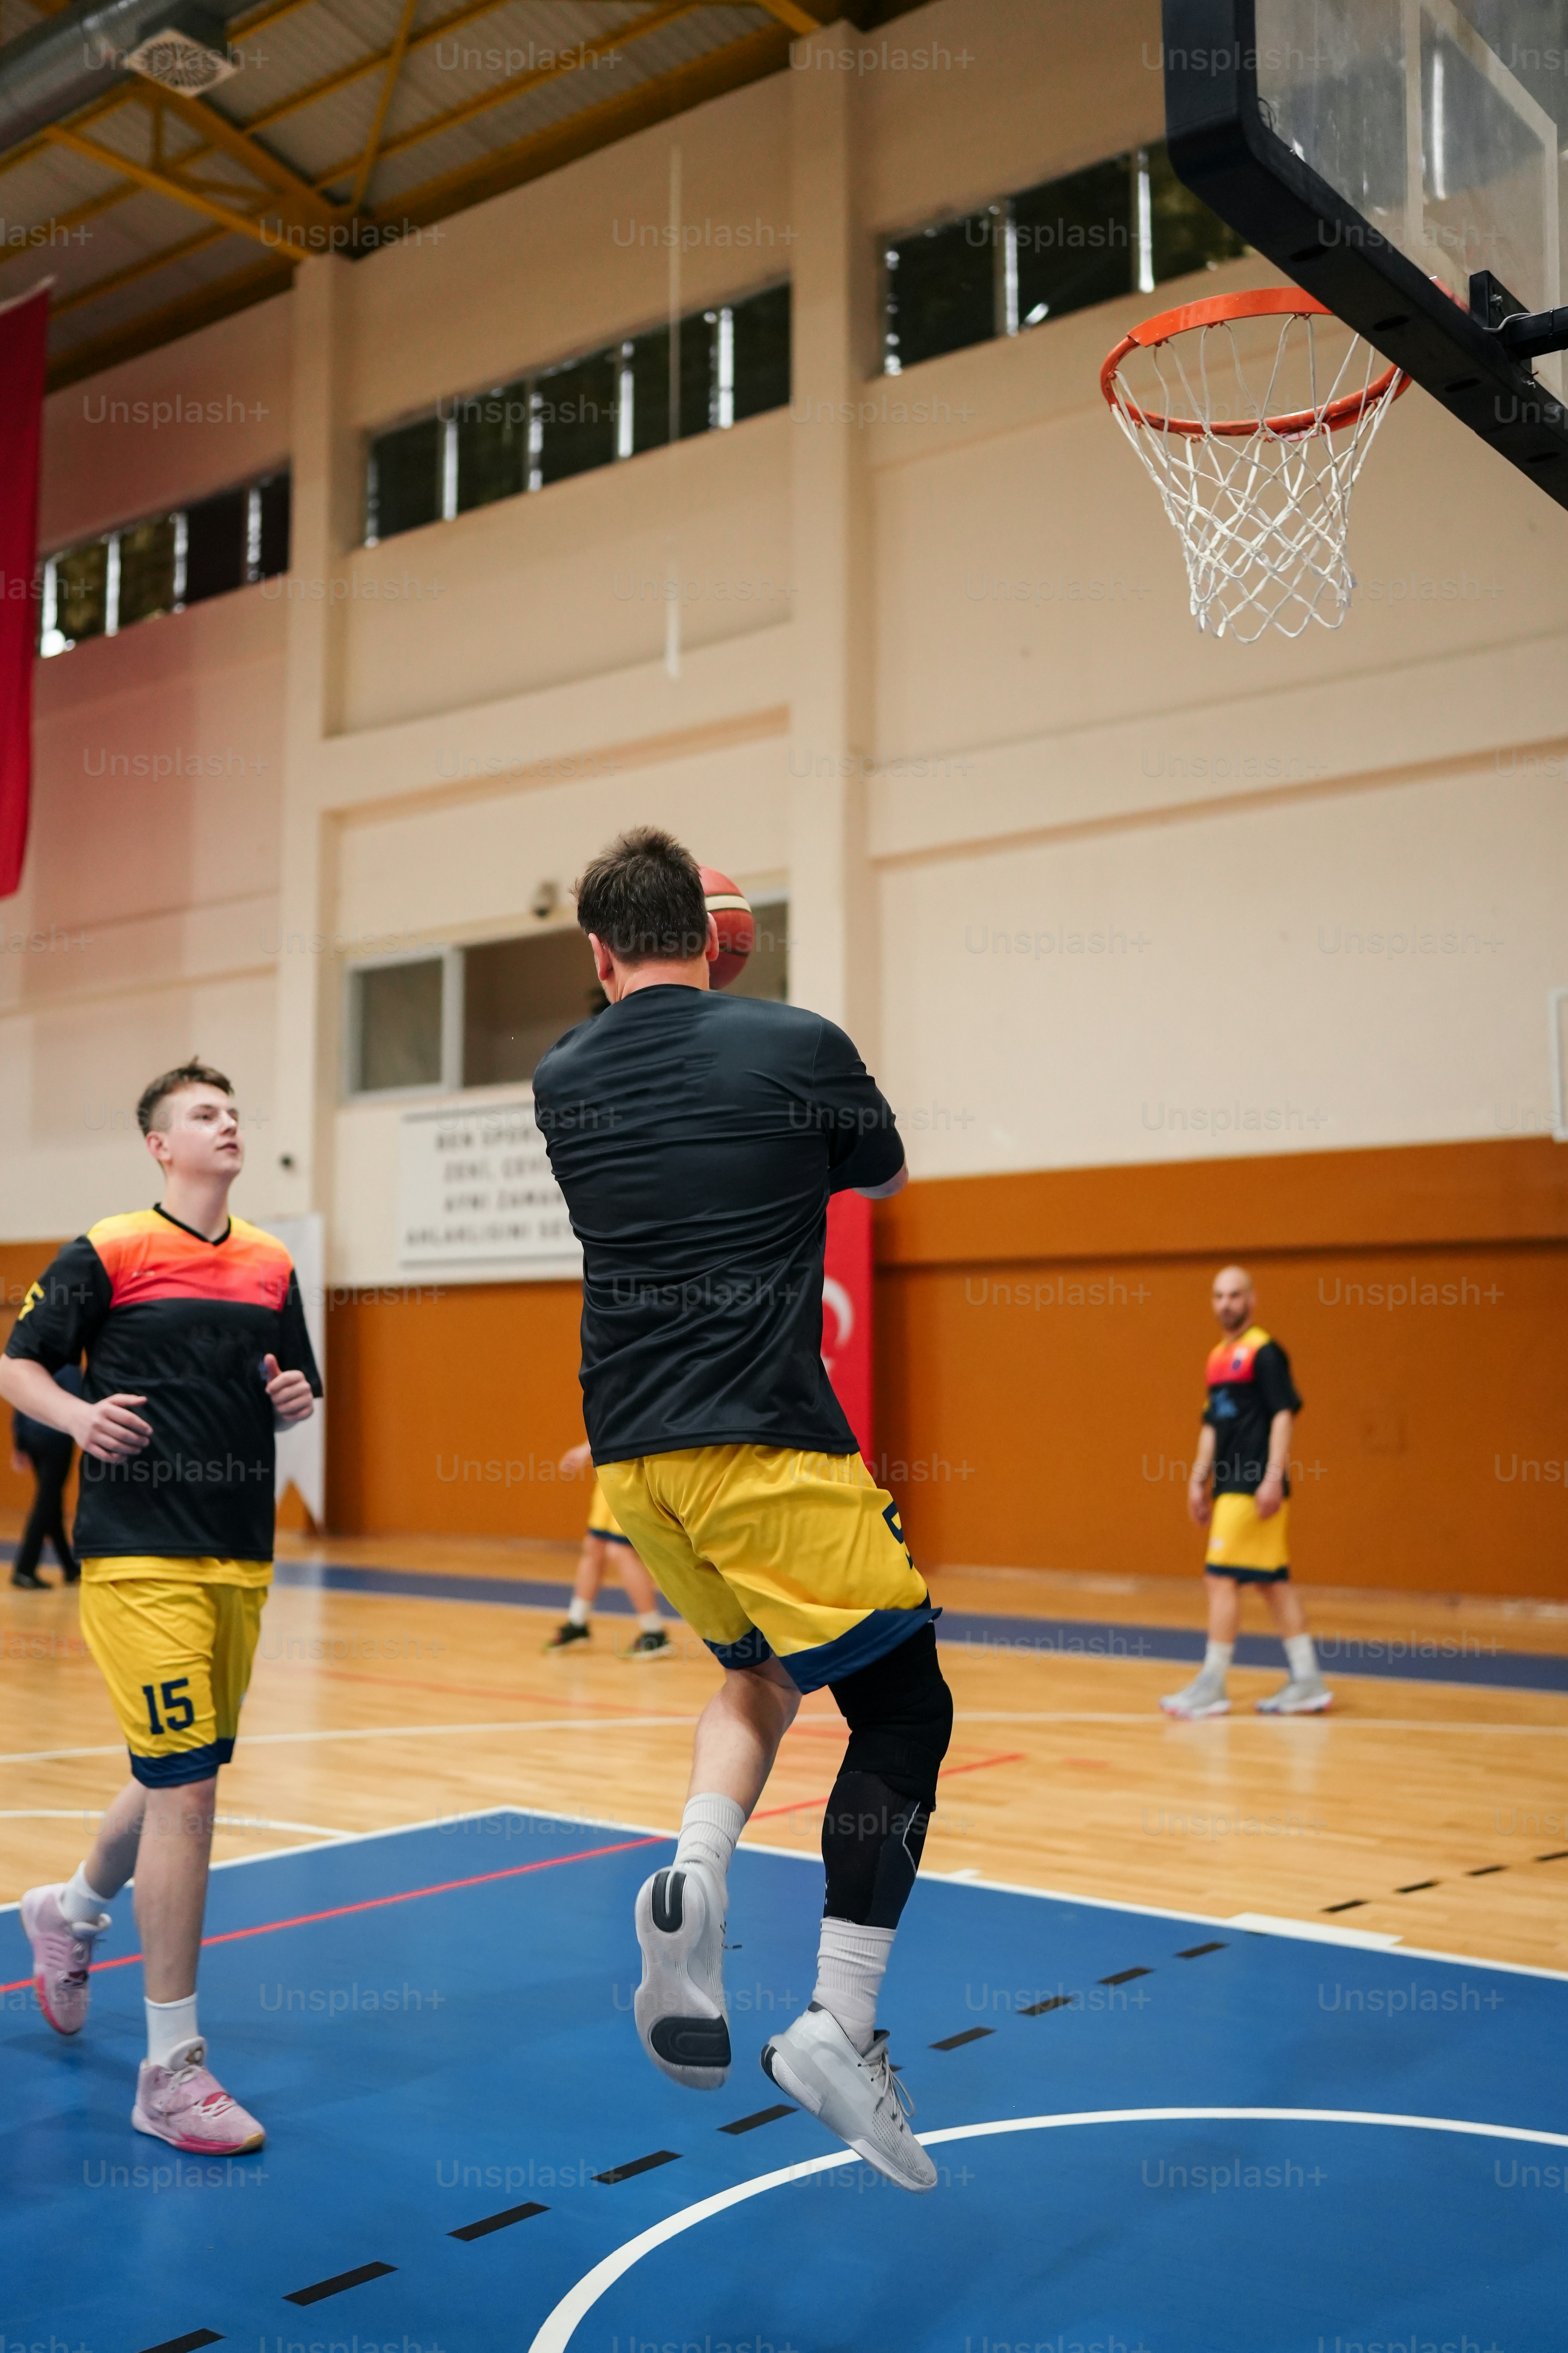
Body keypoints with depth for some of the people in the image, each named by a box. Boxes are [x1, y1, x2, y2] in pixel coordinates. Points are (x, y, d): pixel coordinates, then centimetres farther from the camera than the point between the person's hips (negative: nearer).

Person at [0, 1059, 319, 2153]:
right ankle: (172, 2068, 1)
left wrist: (296, 1401, -2)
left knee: (182, 1779, 17)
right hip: (142, 1555, -6)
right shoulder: (108, 1253, -4)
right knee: (185, 1786, -10)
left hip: (243, 1557, 6)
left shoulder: (273, 1266, 11)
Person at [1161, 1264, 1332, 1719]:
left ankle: (1212, 1686, -2)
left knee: (1223, 1577, -8)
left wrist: (1273, 1478, -20)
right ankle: (1307, 1682, 16)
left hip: (1253, 1488, -9)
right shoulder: (1219, 1357, 17)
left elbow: (1283, 1414, -14)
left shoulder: (1263, 1351, -8)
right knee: (1274, 1582, 10)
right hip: (1229, 1486, 9)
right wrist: (1198, 1481, 18)